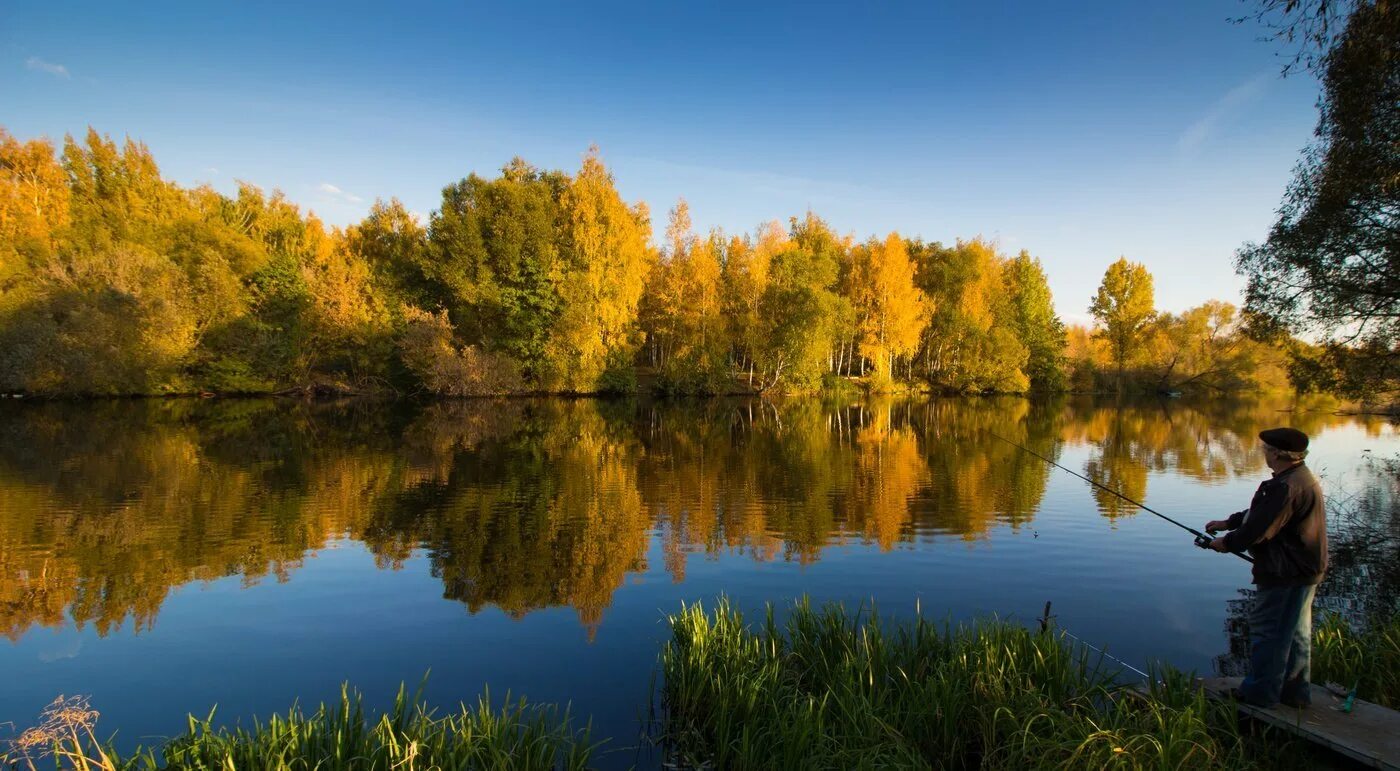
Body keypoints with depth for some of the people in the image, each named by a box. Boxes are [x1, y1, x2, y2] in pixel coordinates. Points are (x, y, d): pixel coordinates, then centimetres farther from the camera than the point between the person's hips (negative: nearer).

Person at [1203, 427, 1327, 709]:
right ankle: (1295, 691, 28)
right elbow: (1261, 513, 19)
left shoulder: (1287, 486, -25)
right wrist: (1227, 523, 16)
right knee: (1295, 631, 17)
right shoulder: (1303, 478, 11)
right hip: (1304, 569, 11)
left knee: (1267, 629, 0)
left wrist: (1227, 542, -8)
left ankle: (1260, 691, 9)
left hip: (1286, 572, -11)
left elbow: (1259, 529, -23)